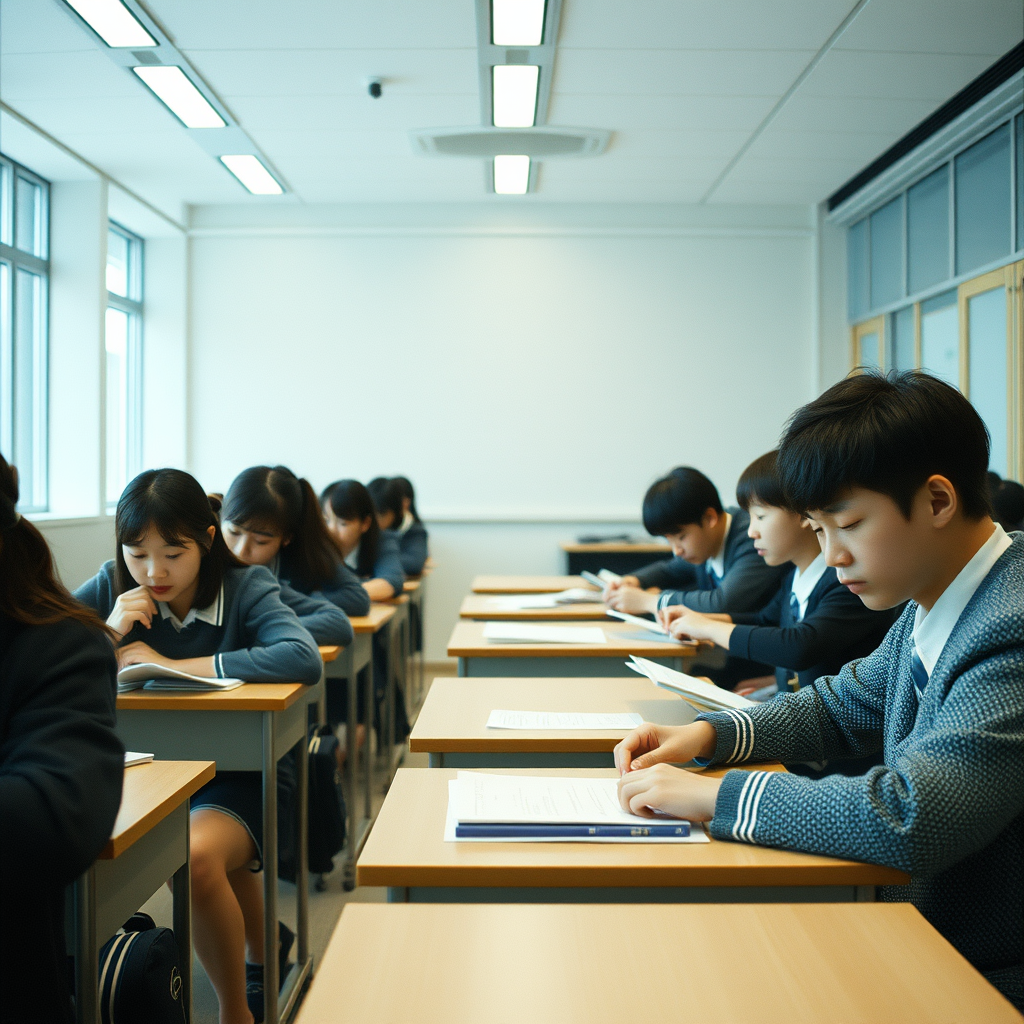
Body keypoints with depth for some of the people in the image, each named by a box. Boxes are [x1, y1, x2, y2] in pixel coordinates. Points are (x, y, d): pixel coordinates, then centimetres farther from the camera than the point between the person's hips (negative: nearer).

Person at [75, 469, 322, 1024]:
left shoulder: (246, 587, -9)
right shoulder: (114, 587, 0)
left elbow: (303, 659, -29)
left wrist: (170, 664, -23)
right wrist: (104, 635, -18)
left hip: (237, 776, -5)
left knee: (198, 854, -32)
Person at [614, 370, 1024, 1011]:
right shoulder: (927, 610, 3)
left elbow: (906, 819, -34)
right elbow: (844, 707, 19)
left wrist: (712, 795, -23)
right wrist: (708, 735, 2)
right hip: (925, 932, 8)